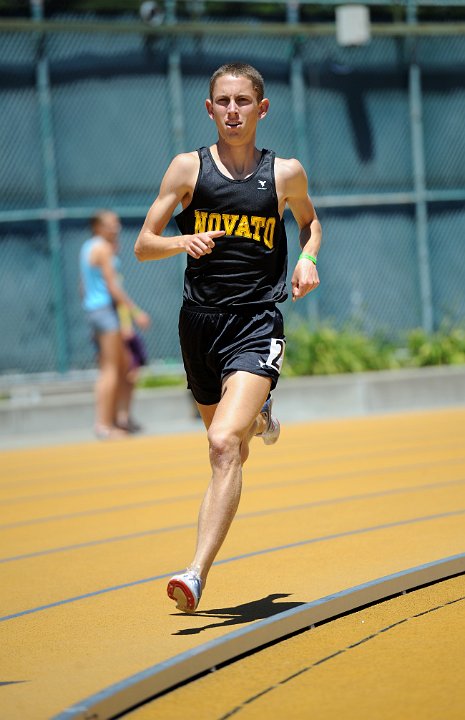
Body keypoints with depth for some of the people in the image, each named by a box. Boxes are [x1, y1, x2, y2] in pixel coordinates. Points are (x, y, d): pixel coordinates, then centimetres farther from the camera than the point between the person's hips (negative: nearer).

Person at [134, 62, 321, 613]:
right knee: (230, 445, 21)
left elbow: (309, 220, 24)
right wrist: (182, 242, -18)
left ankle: (198, 574, -24)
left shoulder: (286, 173, 3)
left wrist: (308, 258, 3)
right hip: (200, 318, 3)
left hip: (257, 324, -3)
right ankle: (258, 416, 59)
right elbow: (142, 246, 3)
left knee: (224, 444, -21)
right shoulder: (188, 168, 2)